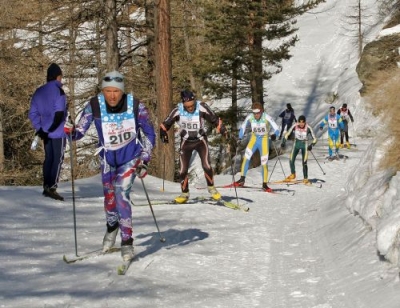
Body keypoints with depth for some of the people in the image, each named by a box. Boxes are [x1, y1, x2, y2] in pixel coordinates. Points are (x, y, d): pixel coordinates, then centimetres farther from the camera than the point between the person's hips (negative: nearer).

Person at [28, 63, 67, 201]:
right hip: (58, 132, -7)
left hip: (46, 132, 7)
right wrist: (51, 128, -13)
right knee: (58, 158, -3)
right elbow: (59, 113, -21)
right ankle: (52, 187, -9)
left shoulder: (39, 91, 9)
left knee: (48, 158, 15)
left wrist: (40, 129, 4)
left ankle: (46, 186, 17)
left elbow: (32, 113, 7)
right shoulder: (58, 90, -12)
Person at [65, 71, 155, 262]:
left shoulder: (136, 106, -21)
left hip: (130, 157, -3)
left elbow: (149, 134, -9)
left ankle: (127, 241, -9)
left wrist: (144, 160, -14)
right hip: (107, 157, 3)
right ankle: (112, 227, 42)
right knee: (109, 194, 12)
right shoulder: (94, 106, -19)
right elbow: (80, 130, -13)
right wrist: (71, 133, -36)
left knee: (121, 193, -17)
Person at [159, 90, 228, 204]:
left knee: (206, 166, -15)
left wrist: (223, 130, -19)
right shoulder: (178, 110, -19)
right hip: (186, 142, 1)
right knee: (183, 169, -1)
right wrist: (163, 133, -18)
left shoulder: (201, 107, -21)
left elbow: (215, 120, -10)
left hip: (200, 140, -1)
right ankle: (185, 193, 18)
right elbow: (165, 124, -4)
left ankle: (211, 187, 10)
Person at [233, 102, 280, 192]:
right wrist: (240, 138, -6)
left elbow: (276, 128, -22)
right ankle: (242, 179, -6)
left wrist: (274, 135, -42)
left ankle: (264, 184, 7)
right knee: (246, 157, -15)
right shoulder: (249, 117, -15)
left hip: (264, 140, -2)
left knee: (264, 163, -3)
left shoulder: (267, 117, -23)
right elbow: (243, 127, 2)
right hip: (254, 139, 2)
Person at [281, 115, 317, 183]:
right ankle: (293, 175, 21)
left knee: (304, 163, -9)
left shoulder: (308, 128, -20)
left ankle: (305, 178, 6)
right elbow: (287, 134, -4)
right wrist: (284, 141, -19)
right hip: (296, 144, 3)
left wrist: (311, 145, -32)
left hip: (304, 145, -3)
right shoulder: (295, 126, -15)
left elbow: (314, 139, -14)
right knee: (291, 161, -3)